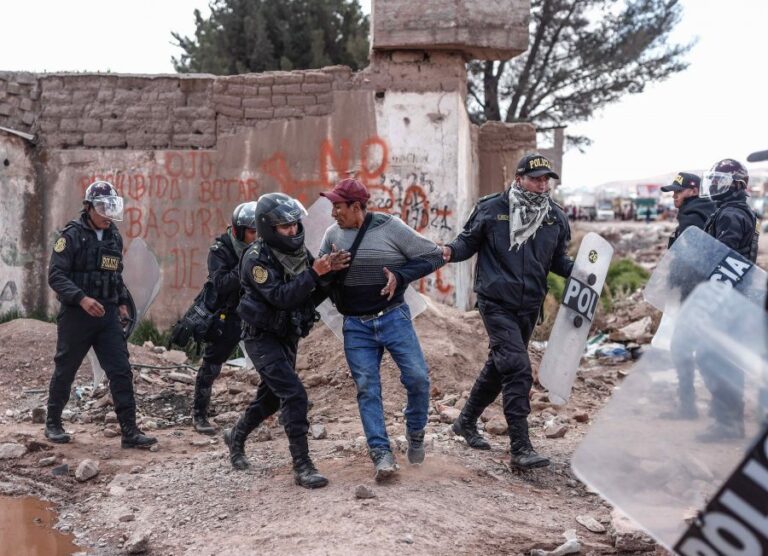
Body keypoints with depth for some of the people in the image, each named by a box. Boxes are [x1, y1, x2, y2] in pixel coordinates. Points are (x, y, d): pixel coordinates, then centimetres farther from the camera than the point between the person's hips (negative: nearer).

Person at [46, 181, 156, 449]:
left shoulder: (114, 237, 10)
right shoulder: (72, 235, -9)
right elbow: (56, 276, -16)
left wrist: (122, 303, 15)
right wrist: (82, 299, -27)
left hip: (107, 316, 5)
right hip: (76, 315, -5)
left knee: (121, 373, -3)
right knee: (64, 371, 8)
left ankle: (129, 431, -2)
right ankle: (53, 424, 25)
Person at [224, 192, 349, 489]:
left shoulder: (298, 252, 1)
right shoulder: (257, 258, -20)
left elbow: (314, 294, 2)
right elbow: (282, 297, -30)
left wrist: (330, 269, -16)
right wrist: (315, 272, -35)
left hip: (287, 337, 8)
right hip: (263, 338, -8)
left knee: (271, 396, 21)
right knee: (294, 394, -18)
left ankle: (236, 436, 45)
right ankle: (302, 466, -14)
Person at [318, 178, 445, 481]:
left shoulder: (390, 227, -8)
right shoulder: (332, 234, 3)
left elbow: (433, 256, -5)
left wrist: (400, 276, -16)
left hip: (393, 317, -2)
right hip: (356, 326, 3)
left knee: (417, 377, -9)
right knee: (367, 388, -3)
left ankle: (415, 432, 17)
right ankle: (381, 453, -1)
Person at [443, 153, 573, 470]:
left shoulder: (555, 217, 5)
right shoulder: (491, 209, -7)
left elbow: (558, 260, 16)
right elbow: (469, 241, 2)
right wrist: (451, 250, -19)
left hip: (529, 307, 6)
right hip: (496, 303, -6)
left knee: (499, 367, 18)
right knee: (517, 369, -17)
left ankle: (466, 422, 40)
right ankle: (520, 448, -15)